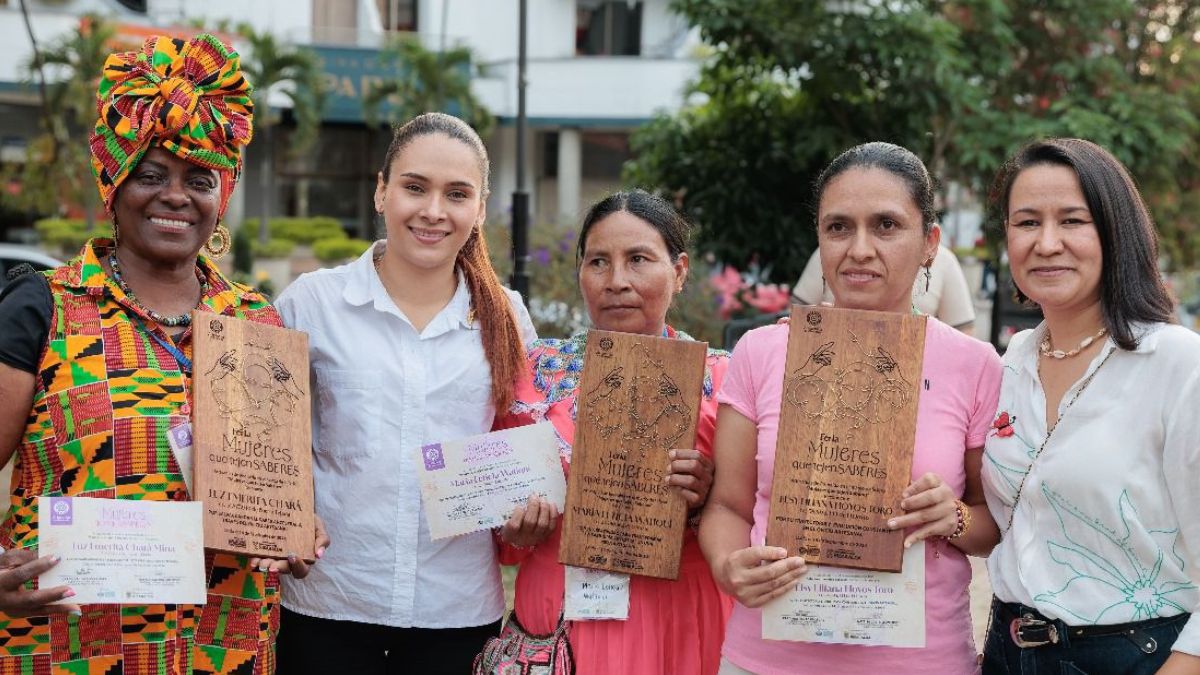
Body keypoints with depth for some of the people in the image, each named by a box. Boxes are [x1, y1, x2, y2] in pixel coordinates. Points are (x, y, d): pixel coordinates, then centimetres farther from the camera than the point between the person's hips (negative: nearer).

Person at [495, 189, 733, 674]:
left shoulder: (720, 380, -4)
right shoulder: (536, 373, 0)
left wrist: (706, 502, -19)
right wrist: (515, 532, -11)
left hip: (679, 629, -1)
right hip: (557, 622, 1)